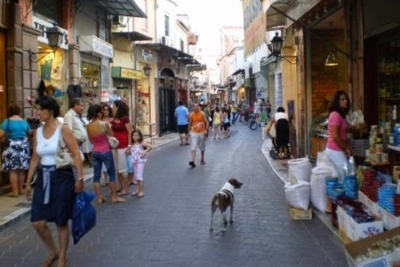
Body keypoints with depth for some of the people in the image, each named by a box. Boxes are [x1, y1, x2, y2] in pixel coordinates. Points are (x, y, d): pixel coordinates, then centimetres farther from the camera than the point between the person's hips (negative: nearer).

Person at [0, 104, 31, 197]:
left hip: (12, 147, -5)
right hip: (23, 146, 5)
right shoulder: (24, 122, 6)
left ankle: (15, 191, -1)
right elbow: (29, 133, 21)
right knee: (21, 169, 12)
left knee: (12, 170, -1)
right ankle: (21, 189, 20)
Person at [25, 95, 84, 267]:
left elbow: (76, 155, -11)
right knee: (38, 222, 2)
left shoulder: (63, 129, -9)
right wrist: (28, 182, 14)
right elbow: (35, 159, 13)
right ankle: (53, 251, 28)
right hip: (43, 178, 5)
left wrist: (80, 178, -16)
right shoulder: (38, 132, 8)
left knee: (61, 222, 4)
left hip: (62, 177, -5)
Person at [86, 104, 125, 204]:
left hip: (95, 152, 5)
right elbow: (111, 136, -3)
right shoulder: (104, 124, -16)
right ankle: (114, 197, 11)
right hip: (106, 151, -5)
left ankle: (99, 197, 13)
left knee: (96, 175, 9)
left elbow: (91, 140, 11)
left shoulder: (88, 126, -1)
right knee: (112, 174, 6)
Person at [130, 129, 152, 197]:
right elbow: (131, 152, 16)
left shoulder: (142, 143, -10)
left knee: (139, 176, -9)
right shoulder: (132, 144, 8)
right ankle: (138, 190, 25)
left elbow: (150, 146, -19)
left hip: (141, 161, -7)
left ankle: (142, 191, -3)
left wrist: (145, 152, -21)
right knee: (137, 176, 14)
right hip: (134, 161, 7)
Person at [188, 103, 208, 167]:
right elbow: (190, 124, 8)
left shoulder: (202, 114, -4)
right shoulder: (191, 115, -2)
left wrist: (206, 130, -13)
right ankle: (193, 161, -22)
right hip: (194, 133, -1)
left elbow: (206, 122, -2)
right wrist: (190, 131, 6)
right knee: (193, 147, -14)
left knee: (202, 147, 15)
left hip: (202, 132, 1)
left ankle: (202, 159, 34)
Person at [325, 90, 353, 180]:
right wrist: (347, 148, -11)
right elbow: (335, 136, -21)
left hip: (336, 150, 10)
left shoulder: (341, 115, 13)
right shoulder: (335, 115, -17)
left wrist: (348, 147, 6)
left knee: (337, 177, 12)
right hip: (335, 151, -10)